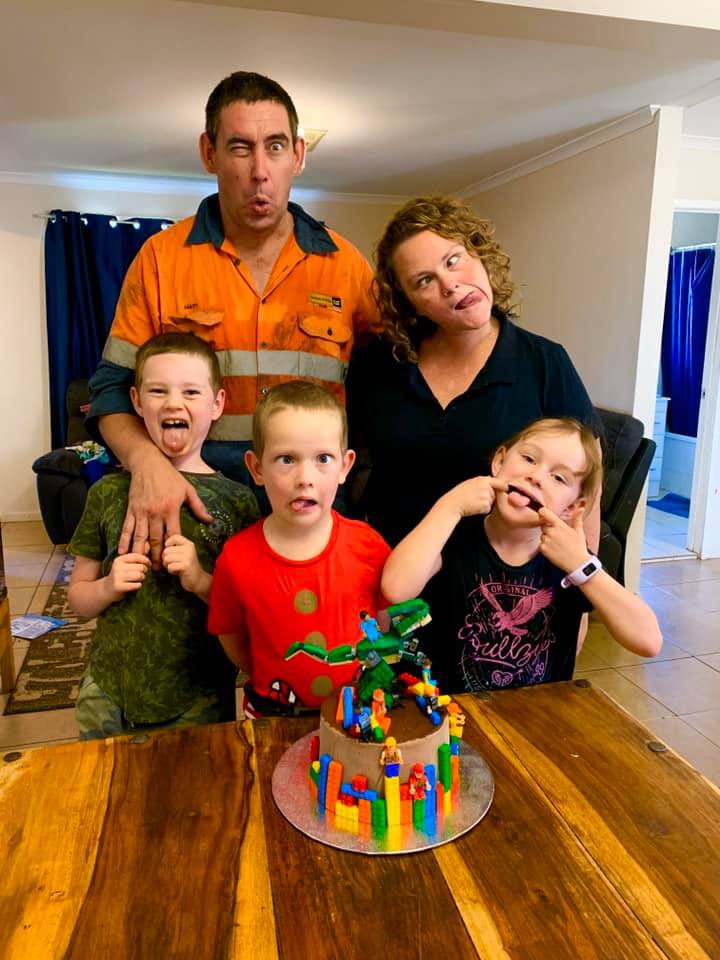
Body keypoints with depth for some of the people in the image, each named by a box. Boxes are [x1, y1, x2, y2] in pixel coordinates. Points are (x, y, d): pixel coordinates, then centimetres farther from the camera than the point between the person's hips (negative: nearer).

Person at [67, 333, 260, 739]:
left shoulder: (237, 501, -7)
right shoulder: (109, 493, 0)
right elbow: (78, 595, 7)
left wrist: (202, 582, -23)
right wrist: (107, 587, -13)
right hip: (108, 695, 2)